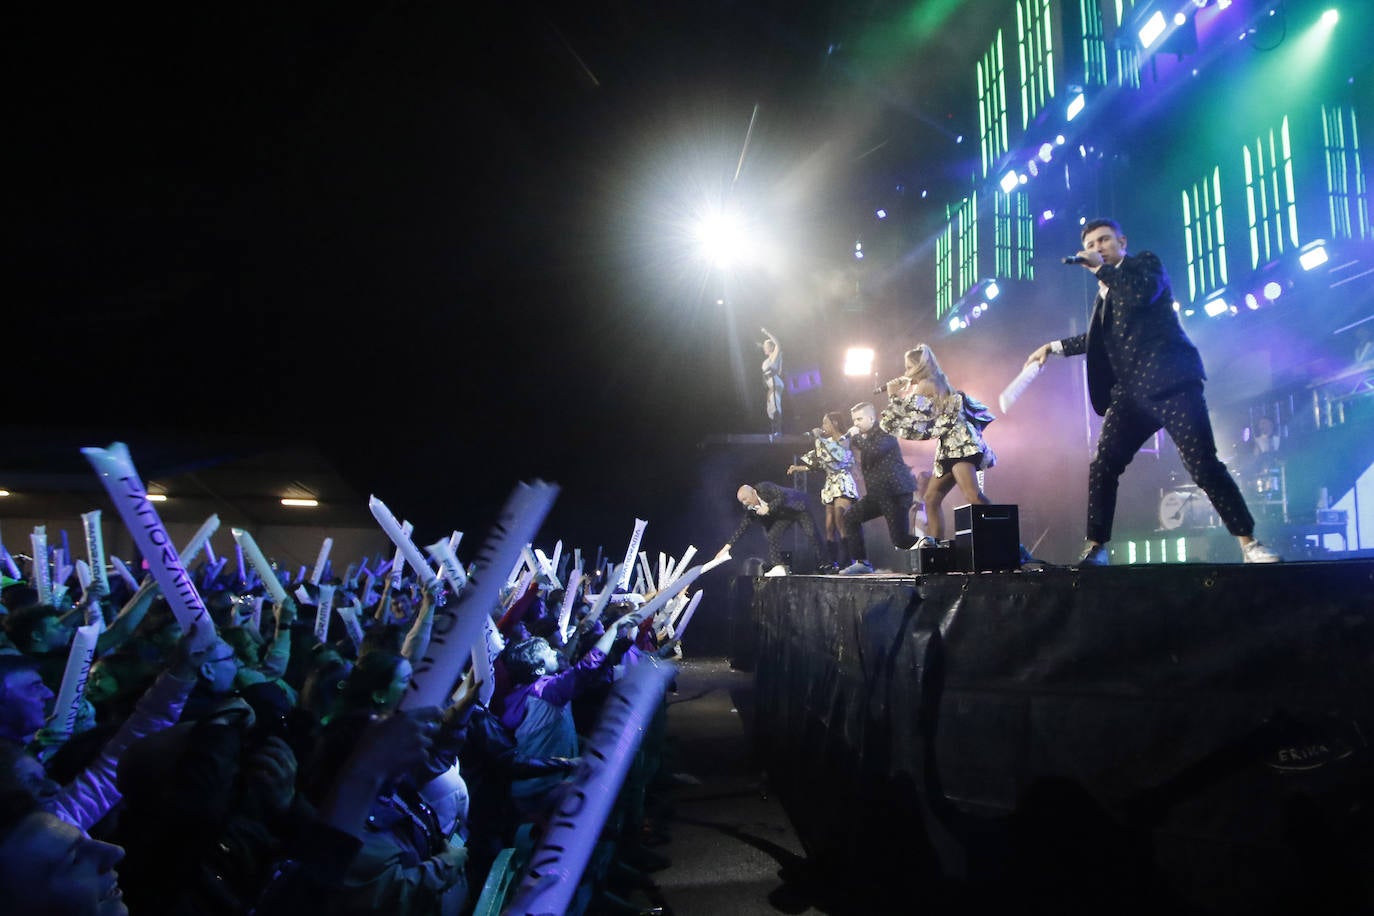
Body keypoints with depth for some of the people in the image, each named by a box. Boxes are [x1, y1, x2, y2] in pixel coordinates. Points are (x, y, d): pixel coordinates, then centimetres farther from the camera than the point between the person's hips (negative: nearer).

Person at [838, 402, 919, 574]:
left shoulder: (884, 436, -10)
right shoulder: (867, 438, 17)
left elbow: (874, 450, -30)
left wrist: (856, 437, -18)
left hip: (896, 492, -10)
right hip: (877, 493, 10)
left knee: (899, 540, -16)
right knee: (850, 517, 9)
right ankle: (861, 562, 12)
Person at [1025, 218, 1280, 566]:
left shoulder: (1146, 262, 5)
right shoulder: (1105, 290, 23)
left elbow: (1142, 293, -19)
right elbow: (1099, 339, 36)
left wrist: (1102, 267, -9)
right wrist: (1054, 346, 35)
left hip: (1170, 383, -6)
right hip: (1131, 392, 6)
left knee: (1204, 467, -11)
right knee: (1101, 468, -4)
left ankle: (1250, 545, -1)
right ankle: (1095, 548, 4)